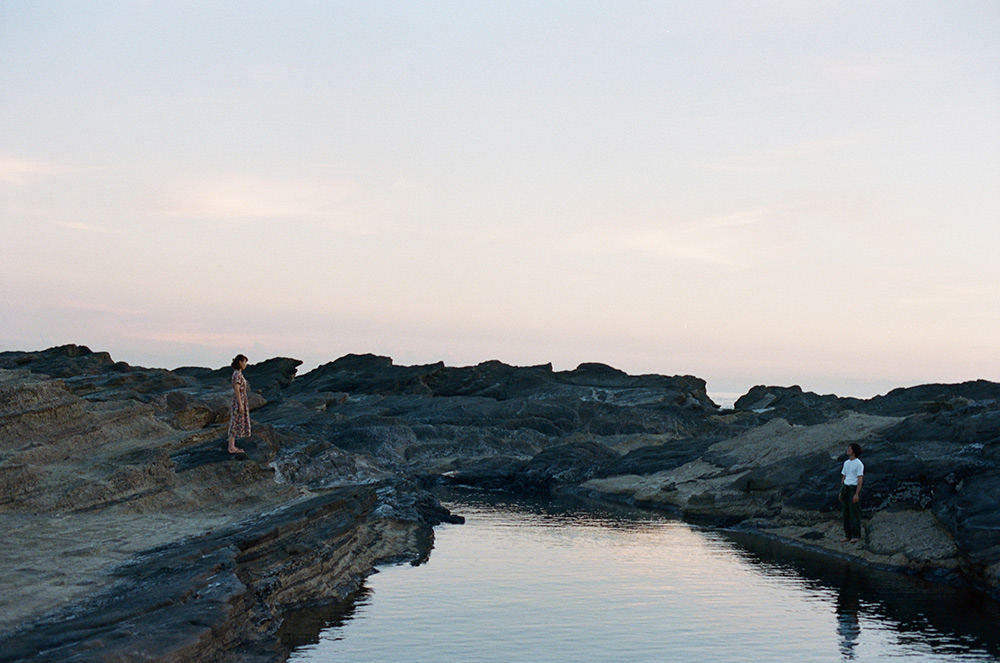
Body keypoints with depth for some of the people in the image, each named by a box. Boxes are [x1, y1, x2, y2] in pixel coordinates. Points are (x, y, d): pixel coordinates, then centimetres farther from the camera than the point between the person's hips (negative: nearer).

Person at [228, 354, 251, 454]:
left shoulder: (238, 373, 13)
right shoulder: (237, 374, -17)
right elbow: (236, 390, -21)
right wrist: (240, 405, -22)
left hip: (239, 401, 10)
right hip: (239, 401, -10)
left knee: (236, 424, 11)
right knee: (235, 424, -6)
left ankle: (232, 446, 14)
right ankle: (231, 448, -2)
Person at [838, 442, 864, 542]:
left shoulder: (859, 464, -9)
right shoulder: (846, 463, 15)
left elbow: (860, 480, -13)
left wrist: (856, 494, -19)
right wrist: (841, 492, 15)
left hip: (854, 489, -8)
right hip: (846, 488, 8)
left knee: (854, 512, -5)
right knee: (846, 512, 7)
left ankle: (856, 536, 0)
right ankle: (848, 535, 12)